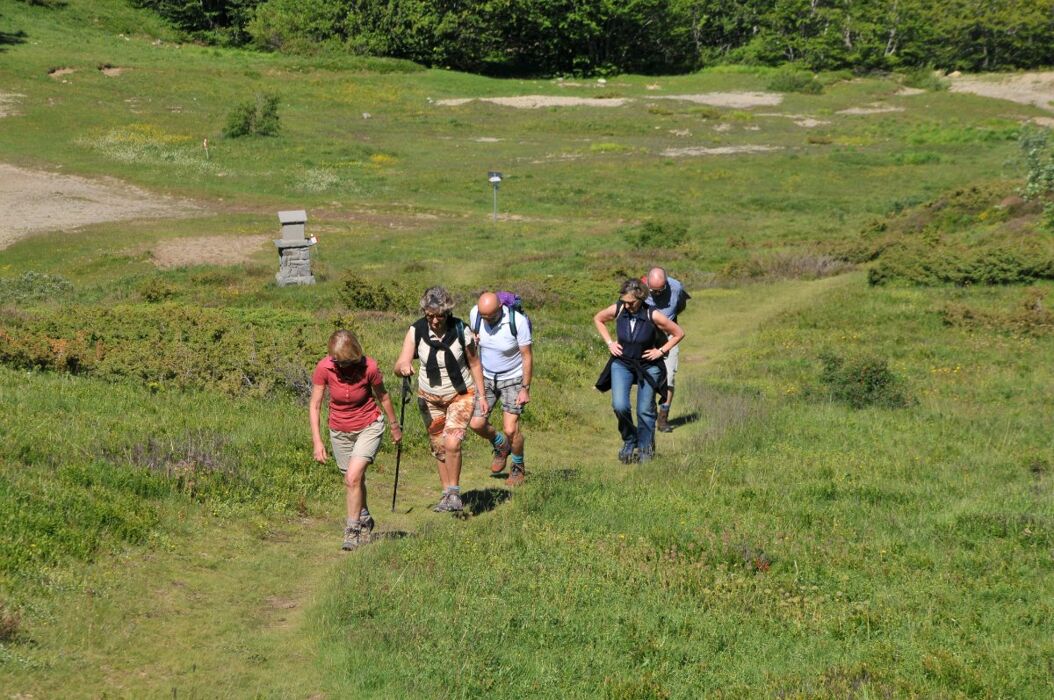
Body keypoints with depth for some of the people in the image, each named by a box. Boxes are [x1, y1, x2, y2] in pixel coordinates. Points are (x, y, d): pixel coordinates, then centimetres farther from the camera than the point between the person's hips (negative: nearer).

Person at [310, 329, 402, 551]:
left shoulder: (368, 367, -23)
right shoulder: (324, 368, -20)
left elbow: (382, 396, -5)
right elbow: (315, 405, -13)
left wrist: (395, 425, 8)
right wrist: (317, 441, -19)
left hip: (369, 427, -3)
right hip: (340, 431, 3)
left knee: (353, 477, -19)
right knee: (355, 480, 16)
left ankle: (352, 531, -7)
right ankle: (365, 521, 41)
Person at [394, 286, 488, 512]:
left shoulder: (461, 331, -17)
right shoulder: (416, 331, -14)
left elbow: (474, 364, -4)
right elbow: (400, 366, -19)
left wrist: (482, 396, -2)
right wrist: (403, 367, -43)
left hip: (461, 395, -3)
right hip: (430, 397, 3)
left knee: (452, 443, -21)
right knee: (438, 448, 11)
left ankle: (454, 493, -4)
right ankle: (447, 494, 27)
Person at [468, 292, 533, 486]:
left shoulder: (517, 321, -25)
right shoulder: (475, 314, -13)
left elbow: (527, 356, -16)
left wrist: (525, 389, -14)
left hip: (512, 379, -4)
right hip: (486, 377, 4)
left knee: (510, 429, -12)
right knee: (476, 424, -5)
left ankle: (518, 467, 17)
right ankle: (500, 446, 28)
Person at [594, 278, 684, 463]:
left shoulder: (653, 316, -20)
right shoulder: (617, 310, -13)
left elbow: (679, 333, -8)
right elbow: (598, 319, 9)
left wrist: (661, 351, -10)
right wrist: (609, 342, 1)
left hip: (648, 366, -1)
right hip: (622, 363, 2)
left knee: (645, 411, 2)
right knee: (619, 406, -16)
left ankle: (645, 449, 21)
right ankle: (629, 442, 9)